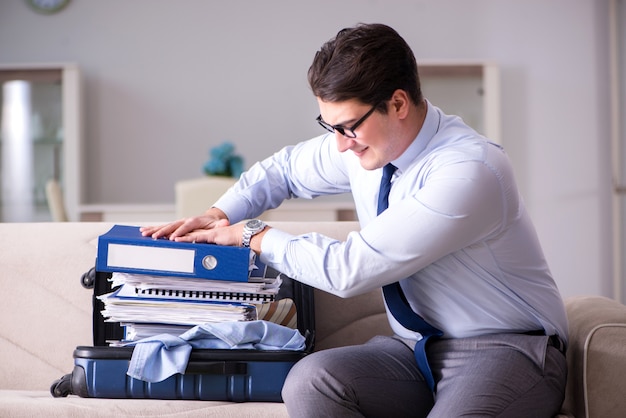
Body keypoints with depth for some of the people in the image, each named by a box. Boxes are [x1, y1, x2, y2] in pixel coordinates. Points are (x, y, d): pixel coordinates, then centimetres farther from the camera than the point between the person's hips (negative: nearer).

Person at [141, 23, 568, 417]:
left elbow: (350, 269, -23)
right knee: (309, 380, -22)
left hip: (505, 350, -7)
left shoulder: (469, 170, -24)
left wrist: (253, 235, -9)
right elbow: (285, 168, 23)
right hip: (417, 348, 7)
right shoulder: (361, 141, 1)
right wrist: (220, 215, 5)